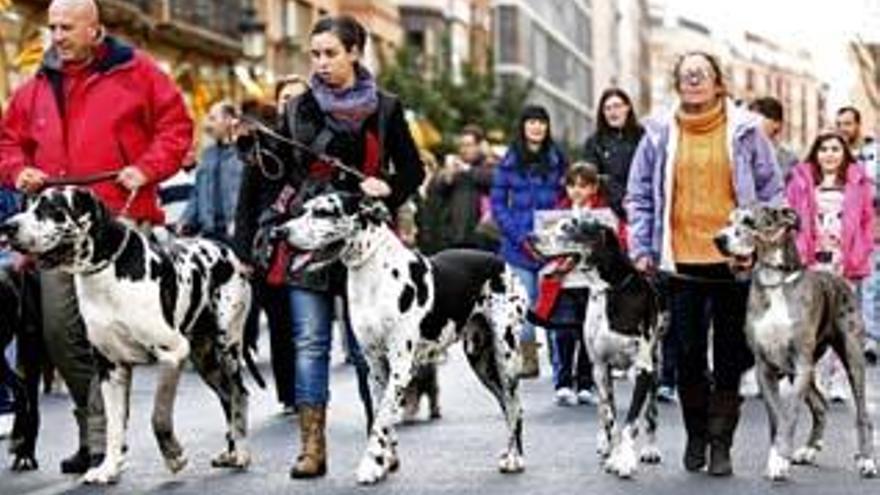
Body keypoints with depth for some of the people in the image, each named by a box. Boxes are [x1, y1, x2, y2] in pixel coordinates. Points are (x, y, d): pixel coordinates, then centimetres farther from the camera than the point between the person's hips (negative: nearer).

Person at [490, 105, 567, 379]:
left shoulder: (557, 159, 6)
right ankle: (527, 359, 4)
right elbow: (497, 202, 4)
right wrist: (519, 237, -7)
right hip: (519, 245, 0)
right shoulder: (509, 161, 5)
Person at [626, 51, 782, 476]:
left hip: (734, 260, -1)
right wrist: (641, 249, 2)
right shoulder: (659, 134, 5)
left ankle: (721, 442, 10)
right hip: (681, 261, 1)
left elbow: (771, 191, 7)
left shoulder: (745, 130, 3)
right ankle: (696, 434, 22)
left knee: (730, 355, 2)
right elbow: (639, 195, 10)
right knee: (687, 353, 5)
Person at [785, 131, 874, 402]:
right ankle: (819, 380, 3)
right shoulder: (801, 180, 9)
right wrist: (797, 253, -3)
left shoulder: (858, 182, 9)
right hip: (812, 263, 0)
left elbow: (867, 222, 10)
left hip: (845, 264, 0)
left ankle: (839, 382, 2)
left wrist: (860, 255, 0)